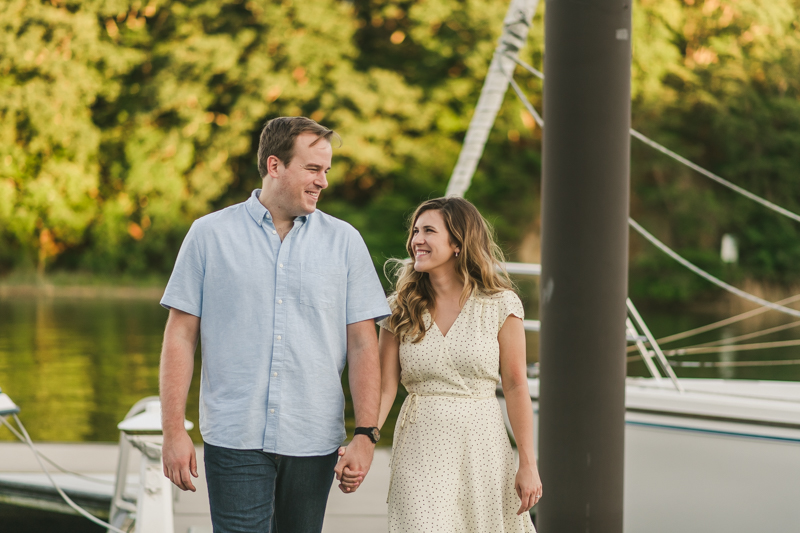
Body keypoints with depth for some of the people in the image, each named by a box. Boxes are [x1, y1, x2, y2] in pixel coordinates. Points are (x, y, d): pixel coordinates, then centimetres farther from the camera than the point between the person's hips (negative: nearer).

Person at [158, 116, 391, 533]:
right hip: (234, 437, -2)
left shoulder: (344, 241, 6)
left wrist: (365, 435, -4)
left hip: (313, 441, 2)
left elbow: (363, 344, 4)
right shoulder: (210, 234, 3)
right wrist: (174, 431, -4)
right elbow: (180, 335, 3)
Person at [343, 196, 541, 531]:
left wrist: (528, 464, -2)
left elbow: (516, 386, 0)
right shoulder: (400, 309, 3)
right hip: (420, 450, 1)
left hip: (482, 449, 0)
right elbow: (384, 388, -1)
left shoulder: (500, 306, -2)